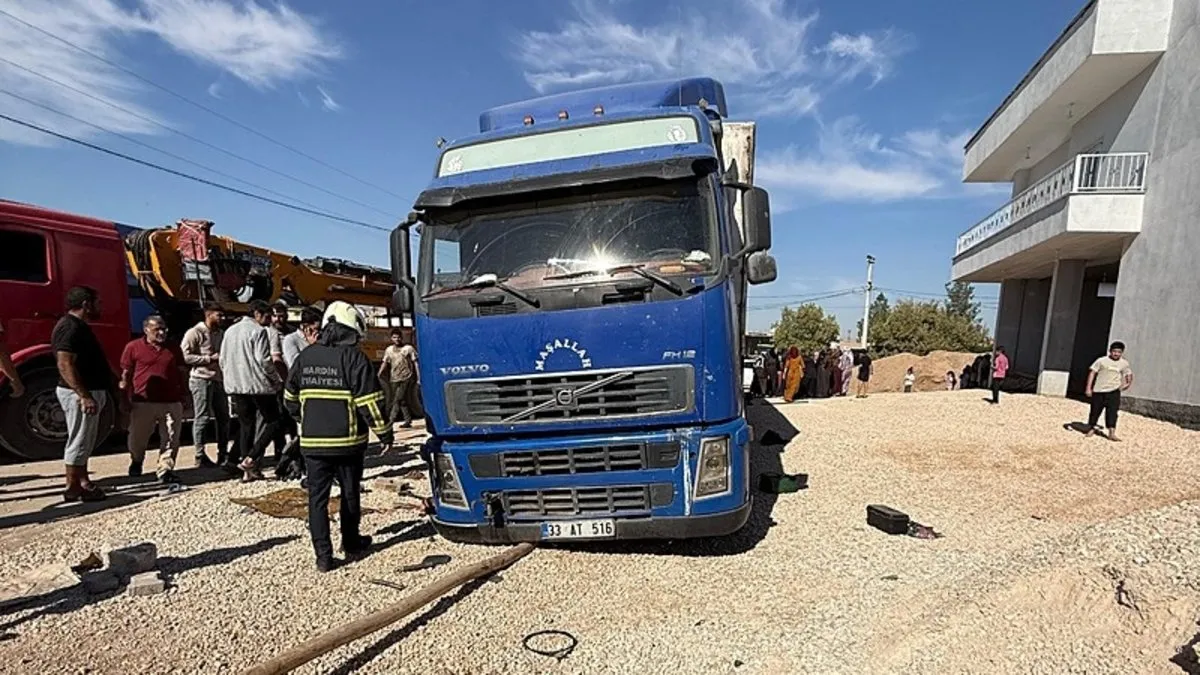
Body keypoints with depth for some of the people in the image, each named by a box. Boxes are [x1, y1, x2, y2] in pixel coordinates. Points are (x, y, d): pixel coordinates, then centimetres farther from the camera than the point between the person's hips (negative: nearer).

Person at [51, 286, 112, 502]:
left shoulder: (78, 326, 15)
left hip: (89, 392, 11)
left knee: (83, 442, 16)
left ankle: (83, 482, 26)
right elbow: (65, 364, -25)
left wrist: (94, 394, 24)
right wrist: (84, 395, -28)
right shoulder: (70, 327, -17)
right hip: (80, 394, -11)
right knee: (78, 442, -3)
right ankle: (73, 489, 5)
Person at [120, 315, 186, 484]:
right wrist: (125, 399, -1)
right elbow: (125, 375, 3)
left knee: (170, 440, 0)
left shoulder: (173, 349, 12)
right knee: (138, 438, 11)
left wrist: (182, 398, 13)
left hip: (171, 402, 2)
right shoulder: (133, 347, 1)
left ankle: (165, 470, 7)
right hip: (143, 402, -2)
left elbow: (180, 374, 16)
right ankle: (136, 461, 40)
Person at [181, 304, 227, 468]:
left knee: (223, 418, 8)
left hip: (218, 379, 7)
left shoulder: (221, 334, 17)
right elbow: (185, 356, -14)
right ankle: (200, 456, 5)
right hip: (201, 379, -7)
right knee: (202, 418, -3)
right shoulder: (195, 333, -6)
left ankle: (223, 456, 16)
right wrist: (210, 358, -15)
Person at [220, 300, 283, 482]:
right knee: (273, 421, 3)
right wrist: (277, 380, -4)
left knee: (245, 425, 13)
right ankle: (250, 459, -9)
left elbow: (223, 361, 18)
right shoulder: (258, 331, -9)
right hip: (258, 385, -8)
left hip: (235, 386, 8)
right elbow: (263, 360, -16)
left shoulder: (230, 331, 16)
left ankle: (249, 470, 14)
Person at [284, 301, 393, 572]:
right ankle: (351, 544, 28)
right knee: (350, 494, 14)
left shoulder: (304, 357, 5)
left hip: (312, 442, 3)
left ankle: (323, 555, 9)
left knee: (317, 498, 9)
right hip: (348, 441, -3)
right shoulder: (354, 357, -12)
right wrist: (384, 432, -5)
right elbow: (370, 402, -15)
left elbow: (291, 399, 14)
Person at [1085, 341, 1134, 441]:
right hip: (1098, 391, -1)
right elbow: (1092, 373, -2)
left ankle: (1112, 433, -7)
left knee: (1112, 411, -8)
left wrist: (1128, 382, 5)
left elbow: (1129, 374, 22)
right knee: (1095, 410, 7)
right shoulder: (1102, 361, -4)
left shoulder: (1124, 364, 5)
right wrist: (1089, 388, -6)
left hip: (1114, 391, 1)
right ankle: (1091, 428, 24)